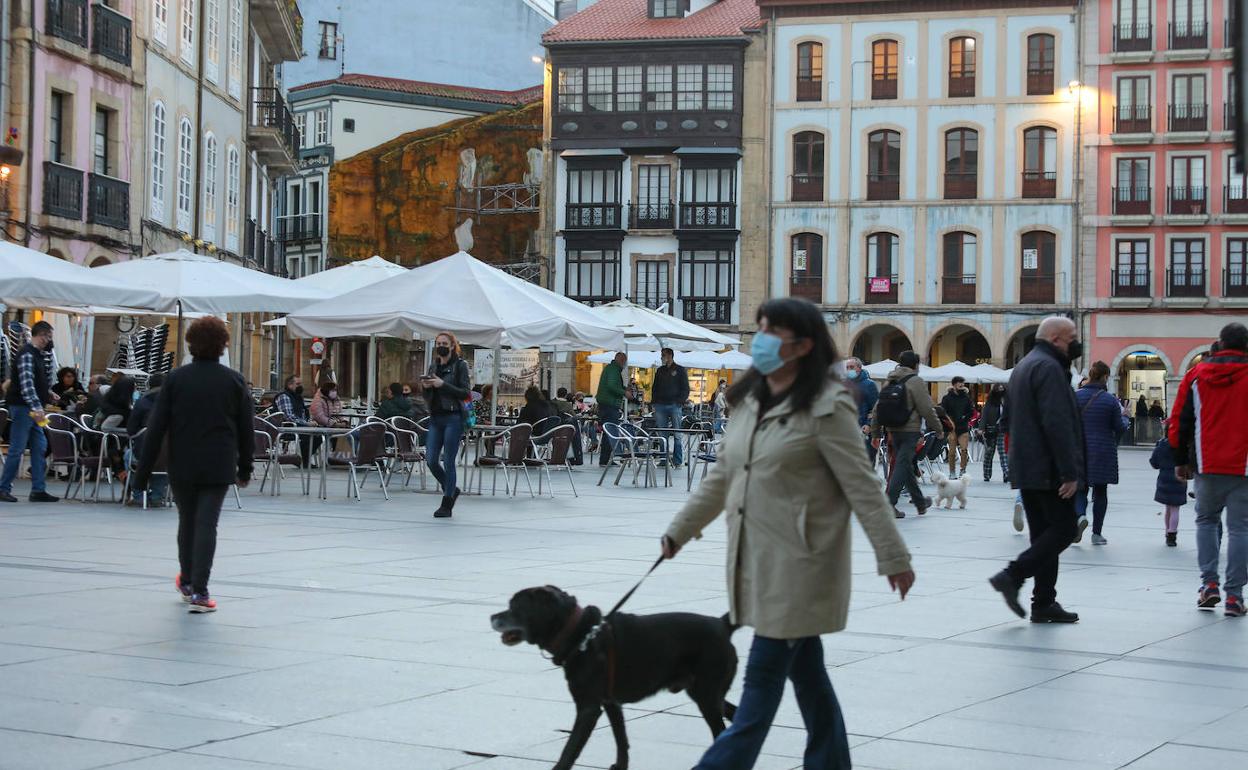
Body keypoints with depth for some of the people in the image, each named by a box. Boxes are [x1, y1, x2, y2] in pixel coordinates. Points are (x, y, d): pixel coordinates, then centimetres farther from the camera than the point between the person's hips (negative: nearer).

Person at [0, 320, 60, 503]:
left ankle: (38, 490, 9)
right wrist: (37, 407, -33)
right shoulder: (27, 355, -16)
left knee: (40, 446, 7)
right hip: (22, 407, -10)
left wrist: (48, 393, 11)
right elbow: (26, 384, -26)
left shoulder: (37, 354, 14)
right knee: (17, 449, -5)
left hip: (32, 409, 10)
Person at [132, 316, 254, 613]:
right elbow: (246, 429, 4)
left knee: (187, 521, 17)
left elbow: (156, 427, -3)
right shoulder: (234, 381, -1)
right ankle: (199, 591, -10)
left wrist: (143, 471, 0)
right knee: (207, 524, -3)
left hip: (182, 466, 1)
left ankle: (187, 581, 33)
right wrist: (245, 467, 16)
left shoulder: (175, 378, -2)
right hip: (219, 467, -1)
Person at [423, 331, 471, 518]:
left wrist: (443, 385, -17)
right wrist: (426, 387, -2)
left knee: (448, 461, -5)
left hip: (453, 417, -6)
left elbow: (465, 393, -10)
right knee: (431, 460, 2)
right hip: (435, 418, 6)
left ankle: (447, 505, 3)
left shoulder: (460, 365, -3)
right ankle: (451, 490, 25)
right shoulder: (433, 366, 15)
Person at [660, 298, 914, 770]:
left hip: (799, 562, -8)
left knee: (765, 674, -3)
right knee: (804, 670, 15)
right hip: (755, 555, 8)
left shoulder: (826, 408, -13)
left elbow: (863, 487, -13)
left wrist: (893, 558, -11)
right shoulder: (749, 401, 10)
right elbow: (723, 476, 18)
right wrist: (680, 530, 19)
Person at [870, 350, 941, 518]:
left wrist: (875, 434, 15)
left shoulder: (889, 382, 12)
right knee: (902, 466, -7)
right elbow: (927, 409, -11)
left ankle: (920, 502, 29)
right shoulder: (916, 382, -9)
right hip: (910, 431, -7)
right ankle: (889, 503, -16)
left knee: (906, 466, 16)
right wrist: (938, 429, 0)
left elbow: (877, 410, 11)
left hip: (893, 432, 7)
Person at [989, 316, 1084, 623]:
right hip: (1047, 469, -10)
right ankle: (1012, 576, -14)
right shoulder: (1048, 367, -13)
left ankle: (1044, 603, 9)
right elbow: (1057, 423, -21)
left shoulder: (1023, 366, 20)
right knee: (1063, 529, -6)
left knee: (1044, 533, 10)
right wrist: (1070, 472, -22)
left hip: (1026, 469, 10)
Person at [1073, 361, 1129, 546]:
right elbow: (1120, 427, -5)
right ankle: (1097, 533, 11)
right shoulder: (1110, 400, -9)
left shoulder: (1076, 396, -3)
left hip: (1080, 452, 1)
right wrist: (1125, 417, 16)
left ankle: (1080, 515, -20)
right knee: (1100, 491, 10)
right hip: (1103, 453, -1)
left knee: (1081, 489, 11)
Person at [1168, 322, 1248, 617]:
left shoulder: (1197, 374, 5)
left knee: (1206, 520, 18)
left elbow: (1180, 420, 7)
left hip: (1207, 466, 2)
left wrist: (1180, 460, 15)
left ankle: (1209, 582, 7)